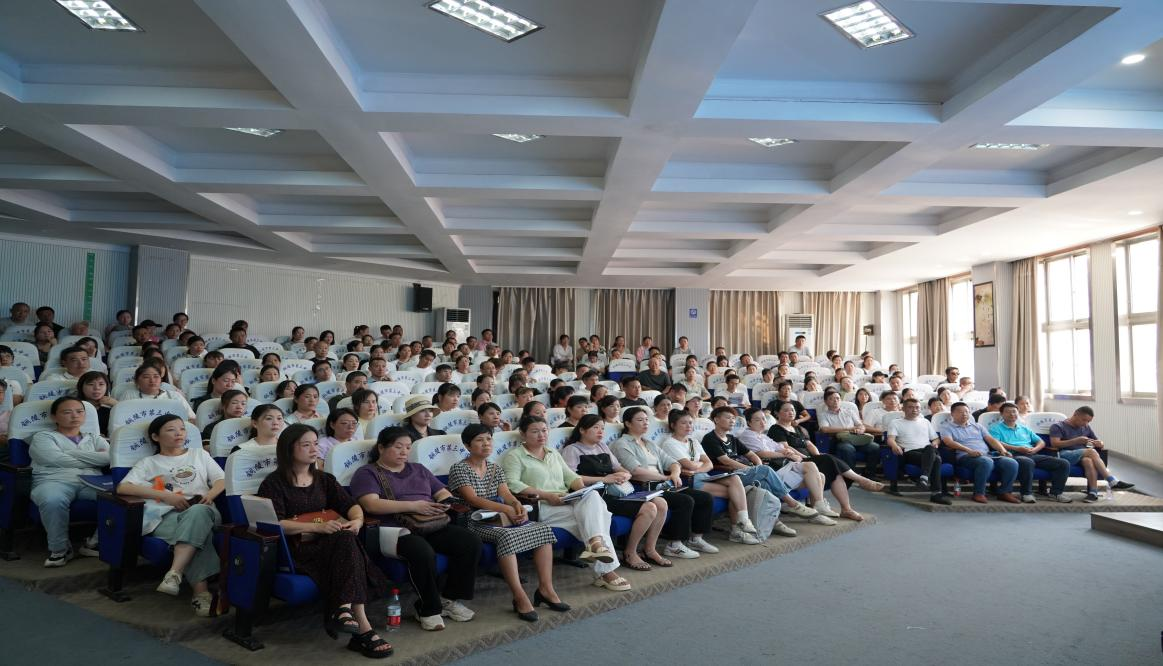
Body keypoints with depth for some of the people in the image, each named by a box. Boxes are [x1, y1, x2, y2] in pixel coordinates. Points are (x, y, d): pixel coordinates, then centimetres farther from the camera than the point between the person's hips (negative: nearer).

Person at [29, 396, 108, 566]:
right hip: (54, 481, -2)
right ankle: (59, 549, -17)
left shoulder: (94, 438, 27)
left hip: (91, 482, 2)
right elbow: (55, 459, -4)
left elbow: (109, 457, 5)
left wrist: (70, 453, -1)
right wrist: (94, 459, 5)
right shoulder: (43, 437, 17)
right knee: (52, 500, -41)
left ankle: (97, 542, -13)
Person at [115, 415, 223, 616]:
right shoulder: (148, 463, 22)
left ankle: (174, 574, -45)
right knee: (196, 528, -39)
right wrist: (166, 496, -9)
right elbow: (122, 488, 4)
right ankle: (201, 591, -47)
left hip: (202, 510, 1)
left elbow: (222, 480, 18)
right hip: (168, 516, -1)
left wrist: (210, 495, -6)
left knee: (198, 513, -40)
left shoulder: (199, 453, 28)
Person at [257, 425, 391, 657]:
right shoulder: (274, 483, 3)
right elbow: (275, 523, -11)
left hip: (329, 545, 5)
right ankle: (362, 627, -39)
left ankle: (344, 610, -35)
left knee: (346, 539, -32)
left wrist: (357, 520, -16)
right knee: (345, 540, -33)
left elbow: (351, 505, 10)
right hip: (294, 549, -5)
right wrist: (317, 527, -23)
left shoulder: (324, 479, 20)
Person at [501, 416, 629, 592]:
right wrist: (546, 495, -19)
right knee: (591, 514, -26)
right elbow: (512, 484, -12)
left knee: (593, 496, -27)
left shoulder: (553, 453, 27)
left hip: (568, 502, 6)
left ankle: (596, 543, -37)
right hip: (542, 507, -6)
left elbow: (570, 476, 20)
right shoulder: (514, 456, 4)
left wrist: (583, 489, -4)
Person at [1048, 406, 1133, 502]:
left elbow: (1101, 444, 25)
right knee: (1091, 451, -32)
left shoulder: (1086, 428, 24)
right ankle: (1112, 481, -34)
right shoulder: (1058, 427, 6)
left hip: (1083, 456, 5)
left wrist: (1100, 444, -1)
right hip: (1064, 455, -5)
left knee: (1088, 460, -35)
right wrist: (1076, 441, -15)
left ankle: (1093, 492, -44)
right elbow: (1054, 444, -9)